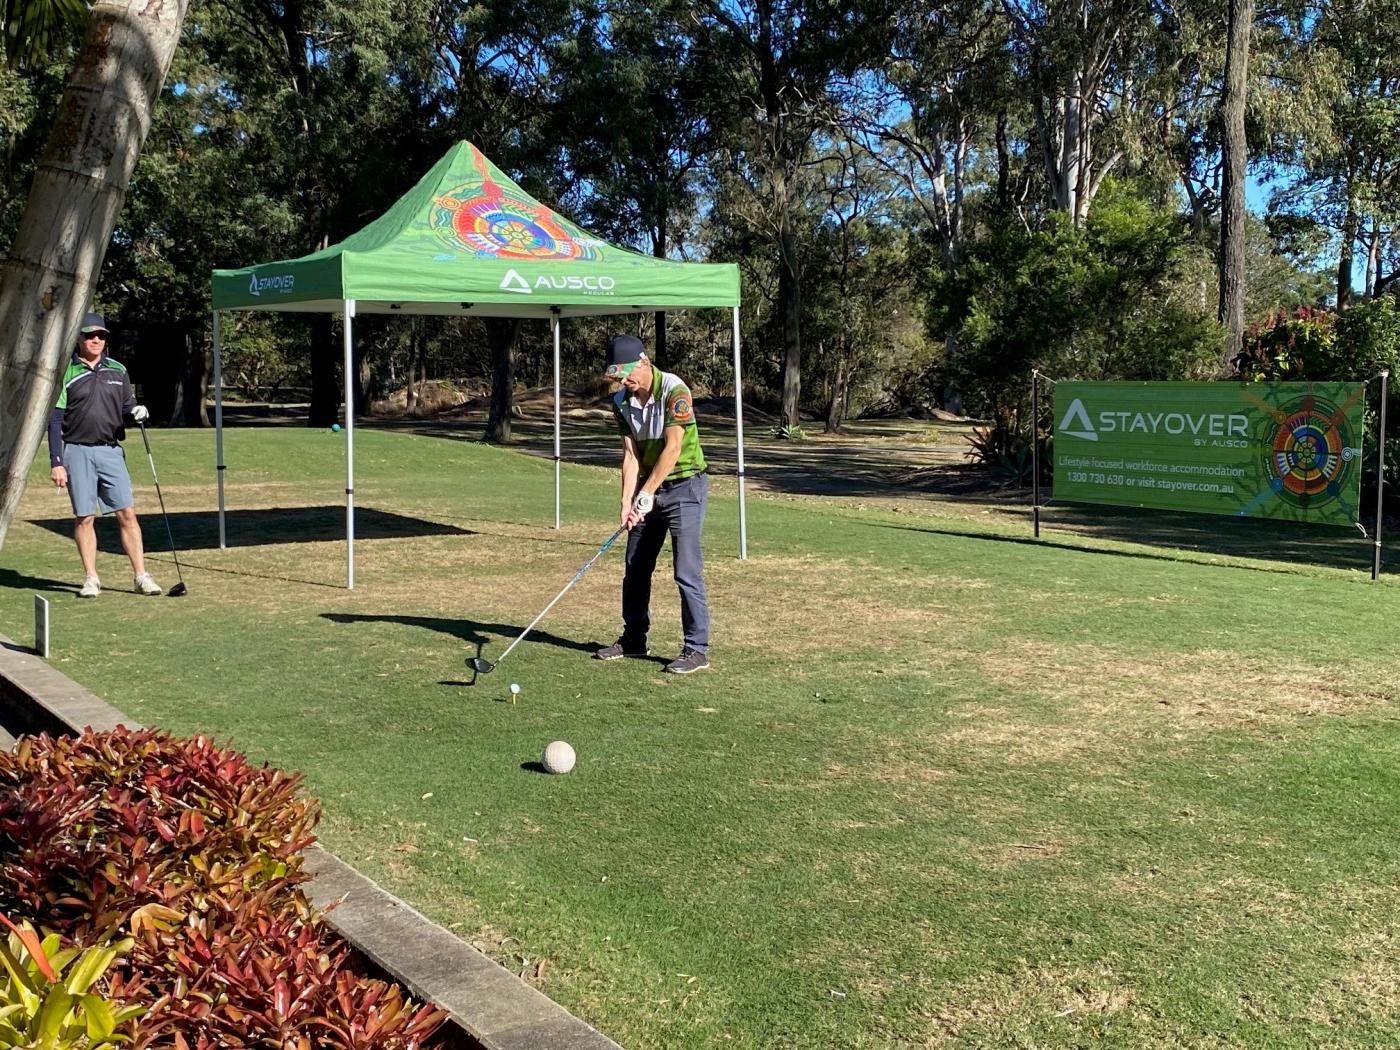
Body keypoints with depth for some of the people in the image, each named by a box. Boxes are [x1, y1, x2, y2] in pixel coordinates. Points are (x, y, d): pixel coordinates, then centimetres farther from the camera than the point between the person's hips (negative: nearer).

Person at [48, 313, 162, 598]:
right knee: (84, 518, 1)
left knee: (127, 513, -3)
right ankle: (91, 578, 10)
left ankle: (140, 575, 0)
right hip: (77, 452, -2)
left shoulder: (118, 371, 10)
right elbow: (55, 420, -1)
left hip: (111, 451, 2)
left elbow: (126, 405, 20)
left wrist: (137, 411, -6)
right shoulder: (65, 373, 0)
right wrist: (56, 462, -7)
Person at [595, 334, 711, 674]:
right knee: (635, 569, 12)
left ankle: (697, 649, -3)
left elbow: (672, 449, -22)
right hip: (649, 489, 7)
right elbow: (631, 454, -1)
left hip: (684, 485, -7)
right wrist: (627, 502, -12)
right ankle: (633, 639, 26)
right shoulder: (621, 401, 1)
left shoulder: (674, 391, -20)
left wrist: (646, 494, -20)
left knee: (687, 571, -10)